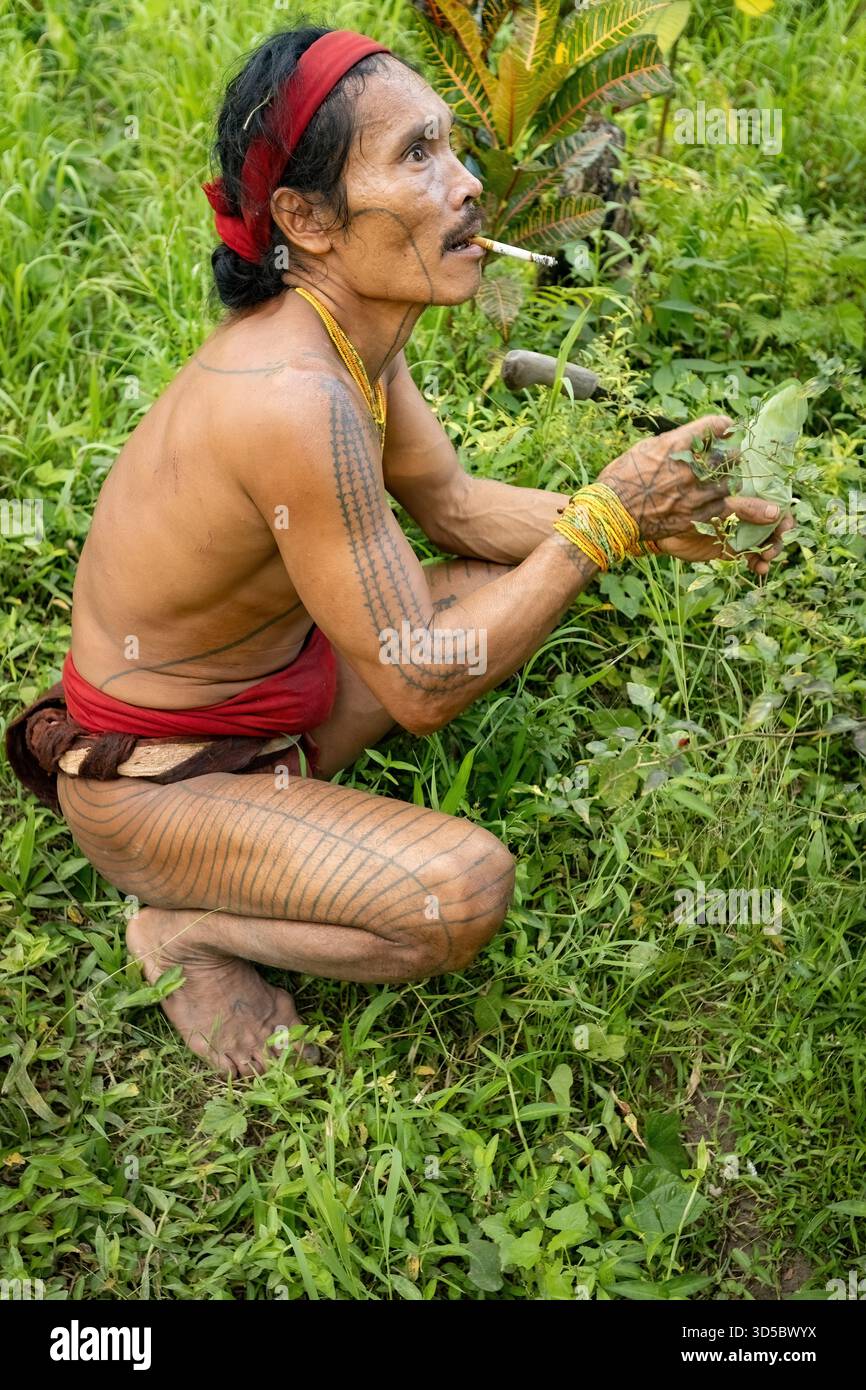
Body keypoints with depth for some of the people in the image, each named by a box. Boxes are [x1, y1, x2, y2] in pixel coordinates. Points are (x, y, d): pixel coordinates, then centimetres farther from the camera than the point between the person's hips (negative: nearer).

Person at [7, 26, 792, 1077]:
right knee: (464, 890, -26)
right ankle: (184, 932, 0)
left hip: (276, 682, 9)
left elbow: (457, 507, 6)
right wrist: (603, 518, -23)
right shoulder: (292, 396, -34)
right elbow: (422, 690, -29)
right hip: (154, 783, -9)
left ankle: (282, 794, 10)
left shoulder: (350, 329, -6)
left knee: (517, 573, 10)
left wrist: (647, 523, -6)